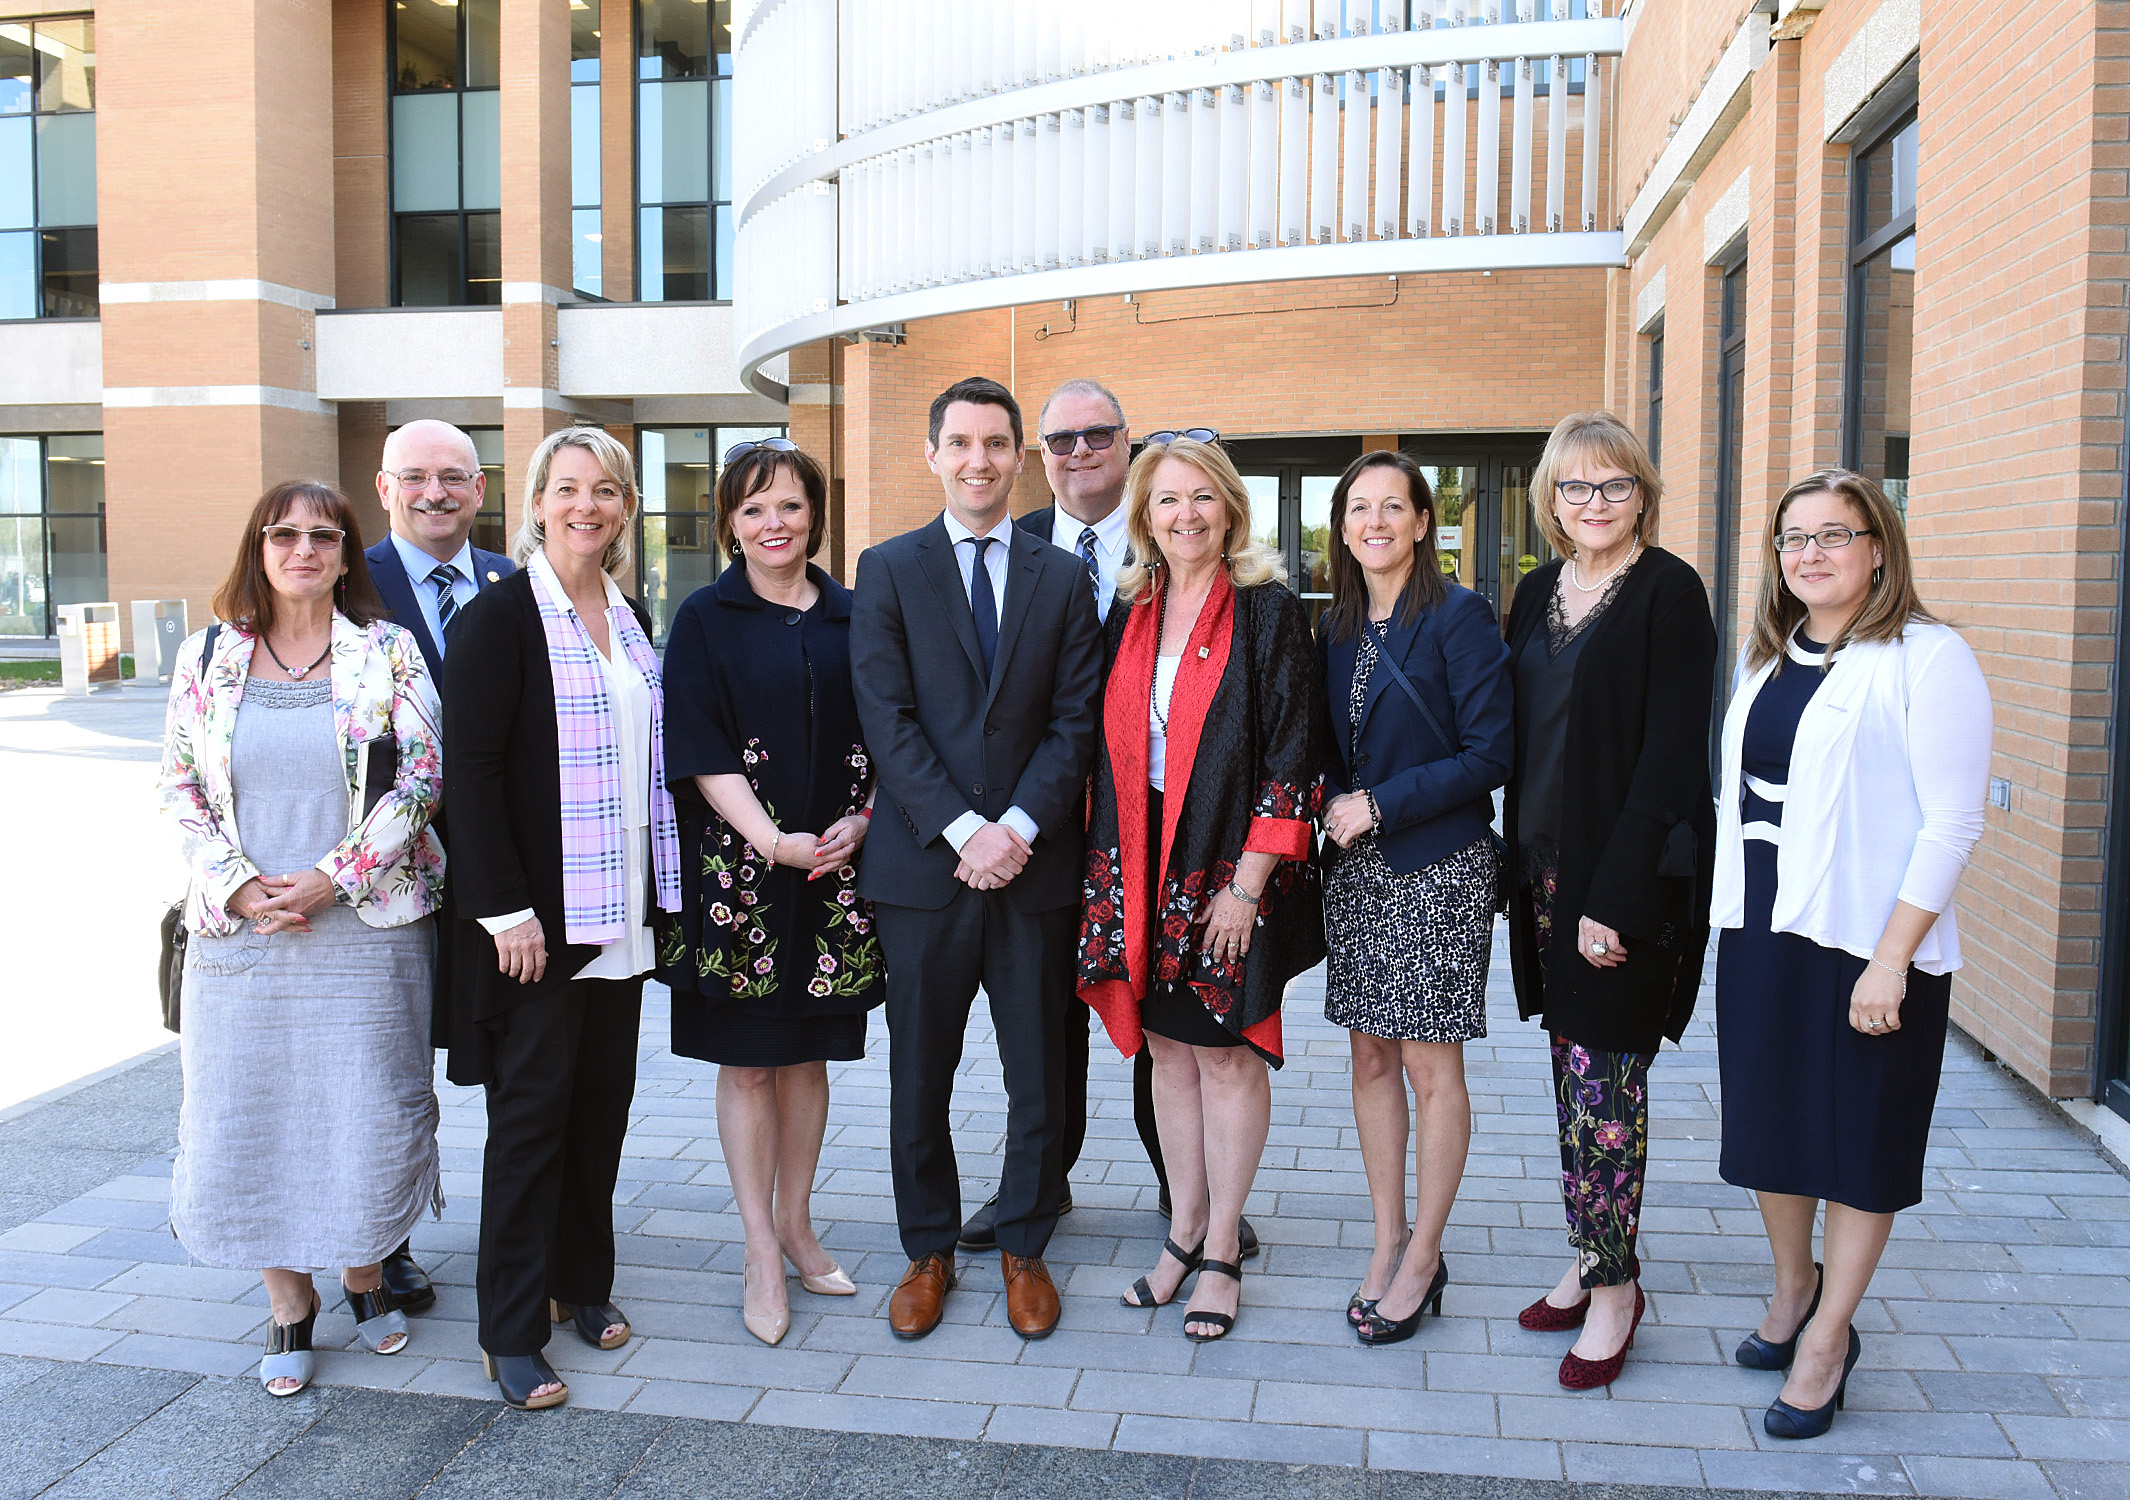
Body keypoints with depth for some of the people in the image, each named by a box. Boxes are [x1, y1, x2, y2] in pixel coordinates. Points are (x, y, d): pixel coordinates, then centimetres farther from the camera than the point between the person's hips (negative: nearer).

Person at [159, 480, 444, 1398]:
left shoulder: (388, 652, 0)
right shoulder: (210, 656, 7)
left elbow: (423, 776, -5)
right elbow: (180, 787, 6)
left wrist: (333, 877, -13)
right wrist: (238, 885, -8)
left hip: (365, 926, -2)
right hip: (240, 933, 2)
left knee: (366, 1114, 3)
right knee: (248, 1114, 6)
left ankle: (367, 1273, 28)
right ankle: (289, 1302, 24)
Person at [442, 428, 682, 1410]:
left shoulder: (630, 618, 11)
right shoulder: (502, 613, -9)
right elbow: (470, 768, -14)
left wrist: (657, 887, 11)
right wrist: (507, 909, -18)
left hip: (620, 909, 6)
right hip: (536, 913, -6)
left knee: (602, 1098, 12)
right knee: (531, 1108, 1)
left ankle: (582, 1280, 29)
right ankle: (510, 1330, 12)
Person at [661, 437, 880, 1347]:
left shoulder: (851, 617, 8)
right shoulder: (705, 620, 0)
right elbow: (698, 749, -8)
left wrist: (862, 822, -8)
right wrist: (770, 839, -17)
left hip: (835, 867, 3)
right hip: (740, 866, -3)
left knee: (807, 1052, 11)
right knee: (747, 1060, 4)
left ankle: (795, 1224, 25)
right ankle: (761, 1254, 13)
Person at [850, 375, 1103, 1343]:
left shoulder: (1063, 578, 8)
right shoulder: (888, 571, 4)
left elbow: (1075, 720, 1)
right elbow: (887, 718, -5)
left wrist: (1018, 827, -12)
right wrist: (962, 831, -14)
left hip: (1033, 863, 1)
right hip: (922, 864, -1)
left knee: (1039, 1074, 8)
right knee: (919, 1077, 9)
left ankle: (1023, 1247, 26)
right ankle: (928, 1252, 26)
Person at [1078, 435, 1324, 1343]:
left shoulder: (1269, 614, -7)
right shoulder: (1128, 614, 8)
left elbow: (1291, 756, -11)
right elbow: (1105, 748, 12)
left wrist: (1247, 883, -16)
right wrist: (1106, 864, 5)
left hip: (1228, 869, -5)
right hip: (1139, 868, 5)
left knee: (1228, 1055, 3)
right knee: (1167, 1050, 13)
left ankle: (1222, 1254, 17)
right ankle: (1184, 1233, 27)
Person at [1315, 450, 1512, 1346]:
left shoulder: (1459, 616, -9)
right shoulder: (1336, 629, 10)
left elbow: (1490, 752, -13)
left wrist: (1382, 804, -14)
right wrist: (1336, 805, -4)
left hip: (1438, 868, -6)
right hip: (1356, 868, 6)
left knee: (1431, 1070, 2)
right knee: (1371, 1057, 11)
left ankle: (1423, 1257, 16)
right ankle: (1388, 1241, 24)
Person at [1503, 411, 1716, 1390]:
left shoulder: (1668, 591, -10)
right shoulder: (1537, 594, 11)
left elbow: (1670, 756, -15)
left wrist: (1619, 896, -20)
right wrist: (1519, 862, 9)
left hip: (1628, 875, -7)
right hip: (1547, 866, 7)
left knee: (1604, 1078, -1)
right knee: (1573, 1069, 14)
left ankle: (1612, 1282, 14)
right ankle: (1593, 1265, 27)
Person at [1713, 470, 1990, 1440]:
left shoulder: (1927, 657, -11)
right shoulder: (1766, 657, 10)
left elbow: (1951, 824, -15)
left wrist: (1890, 960, -19)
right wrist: (1732, 907, 10)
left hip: (1867, 940, -6)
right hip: (1759, 928, 6)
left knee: (1860, 1139, 7)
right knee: (1766, 1116, 15)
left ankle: (1828, 1337, 23)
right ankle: (1792, 1286, 38)